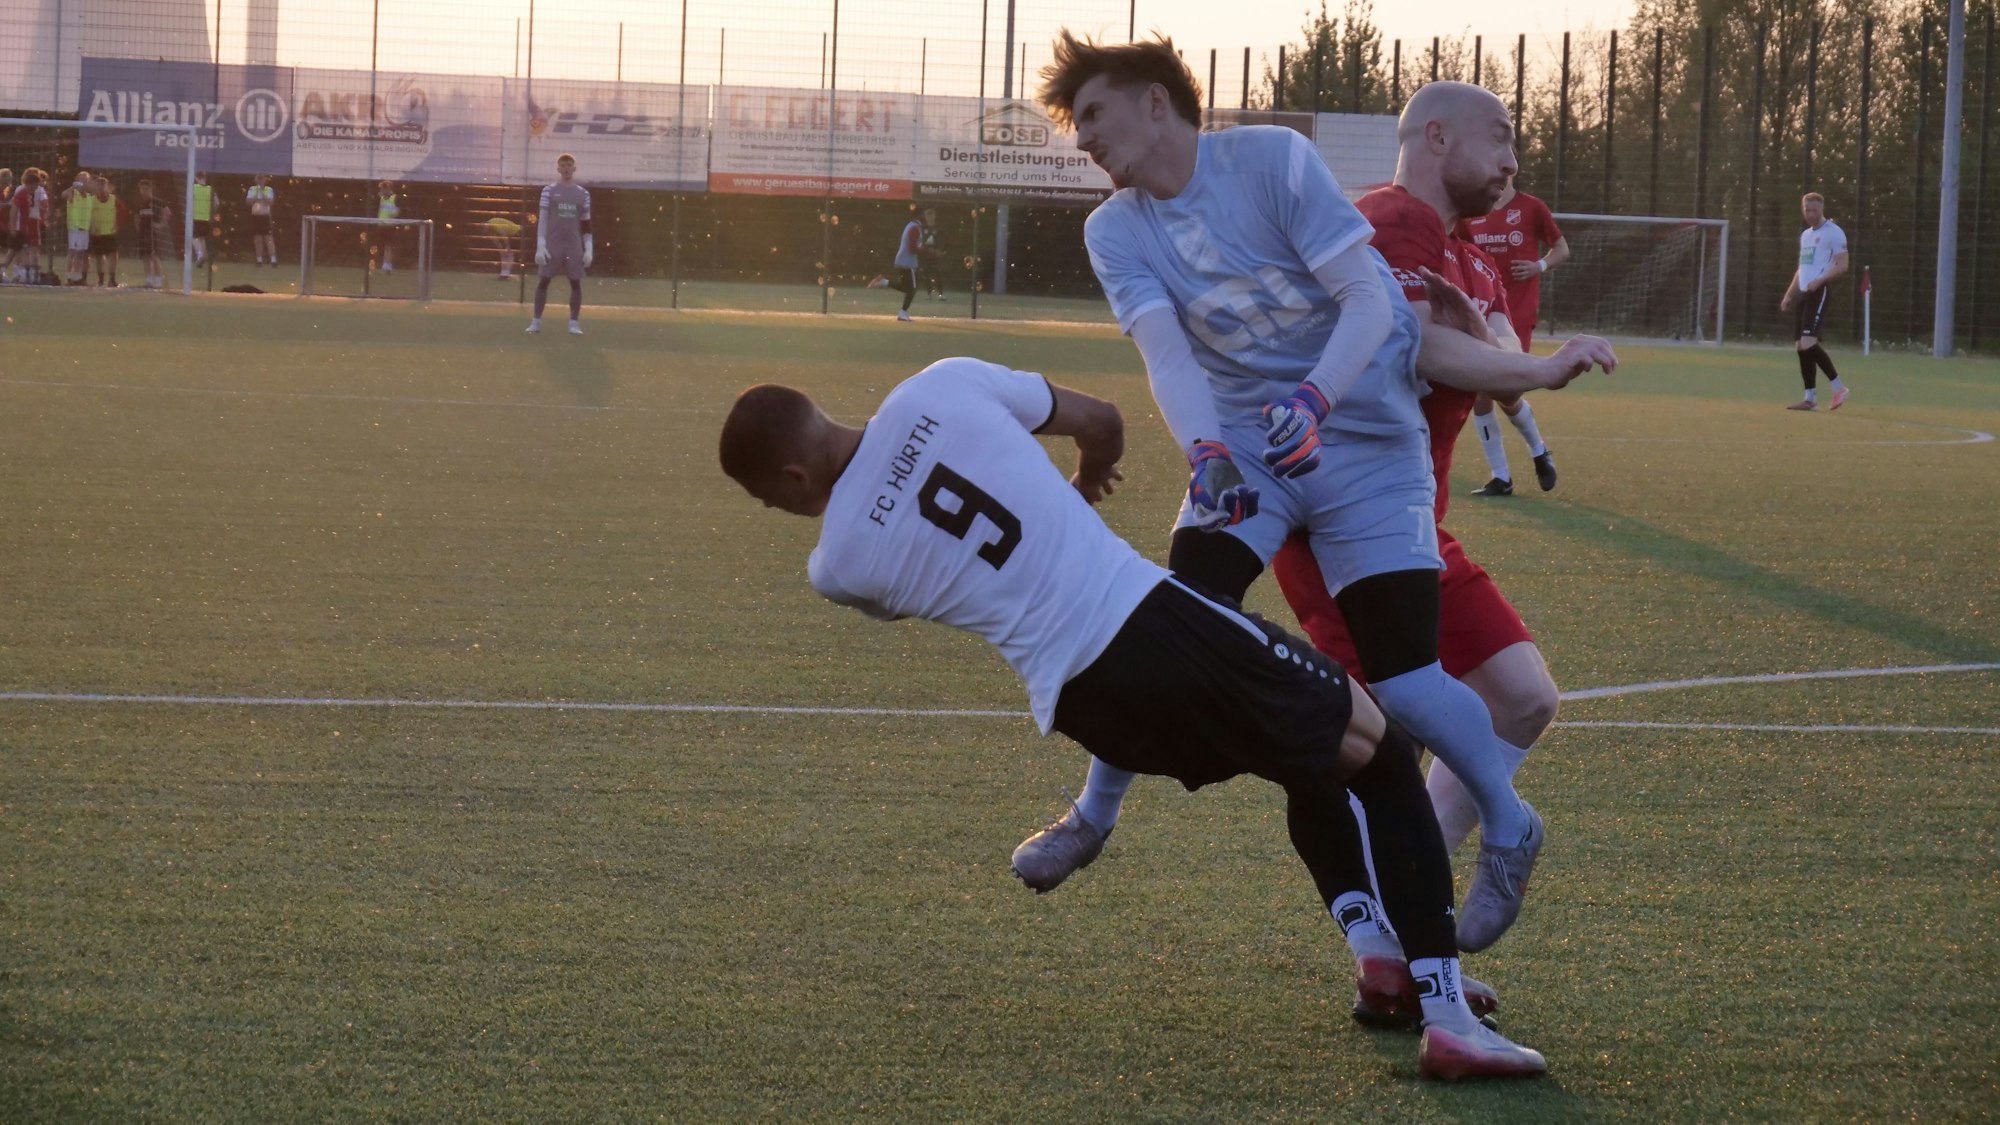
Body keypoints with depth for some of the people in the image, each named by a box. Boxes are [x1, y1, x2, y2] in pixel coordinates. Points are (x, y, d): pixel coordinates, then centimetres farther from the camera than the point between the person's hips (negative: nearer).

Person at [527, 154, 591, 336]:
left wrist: (589, 249, 2)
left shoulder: (583, 194, 8)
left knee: (576, 282, -1)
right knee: (544, 280, -3)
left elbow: (586, 224, 10)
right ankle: (536, 321, 1)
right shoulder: (549, 191, 3)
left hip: (574, 246, 2)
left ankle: (574, 323, 4)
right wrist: (540, 246, -10)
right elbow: (541, 219, -1)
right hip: (552, 244, -2)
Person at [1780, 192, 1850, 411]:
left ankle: (1837, 387, -8)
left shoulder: (1833, 233, -6)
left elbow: (1842, 266, -11)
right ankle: (1810, 397, 7)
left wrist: (1819, 280, -23)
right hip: (1802, 293, 9)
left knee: (1808, 343, -19)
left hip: (1819, 293, -9)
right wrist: (1788, 295, 21)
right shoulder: (1805, 235, 21)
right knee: (1802, 347, 4)